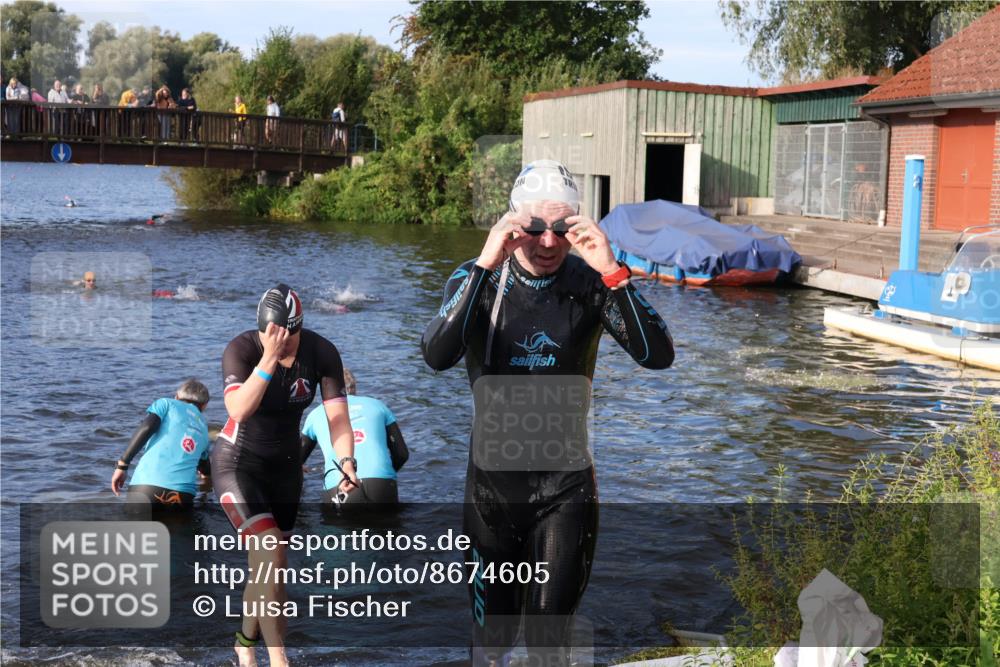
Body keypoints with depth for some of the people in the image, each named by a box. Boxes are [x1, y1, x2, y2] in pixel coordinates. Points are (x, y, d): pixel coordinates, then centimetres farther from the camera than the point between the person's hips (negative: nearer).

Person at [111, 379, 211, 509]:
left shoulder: (167, 403, 19)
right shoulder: (204, 429, 31)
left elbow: (147, 427, -1)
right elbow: (205, 469, 45)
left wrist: (122, 465, 0)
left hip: (148, 483, -3)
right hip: (183, 492, 3)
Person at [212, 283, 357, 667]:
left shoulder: (321, 352, -15)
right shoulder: (242, 349, -23)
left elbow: (337, 416, -17)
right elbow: (239, 410, -37)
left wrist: (346, 460, -33)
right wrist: (270, 358, -42)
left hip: (285, 466, 4)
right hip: (238, 463, -4)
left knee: (268, 567, 11)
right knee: (271, 556, -19)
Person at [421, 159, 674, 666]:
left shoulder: (589, 283, -7)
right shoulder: (478, 279, -8)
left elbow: (658, 356, -19)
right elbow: (437, 356, -25)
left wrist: (612, 271, -29)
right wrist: (485, 266, -31)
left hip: (566, 481, 0)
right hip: (494, 478, 1)